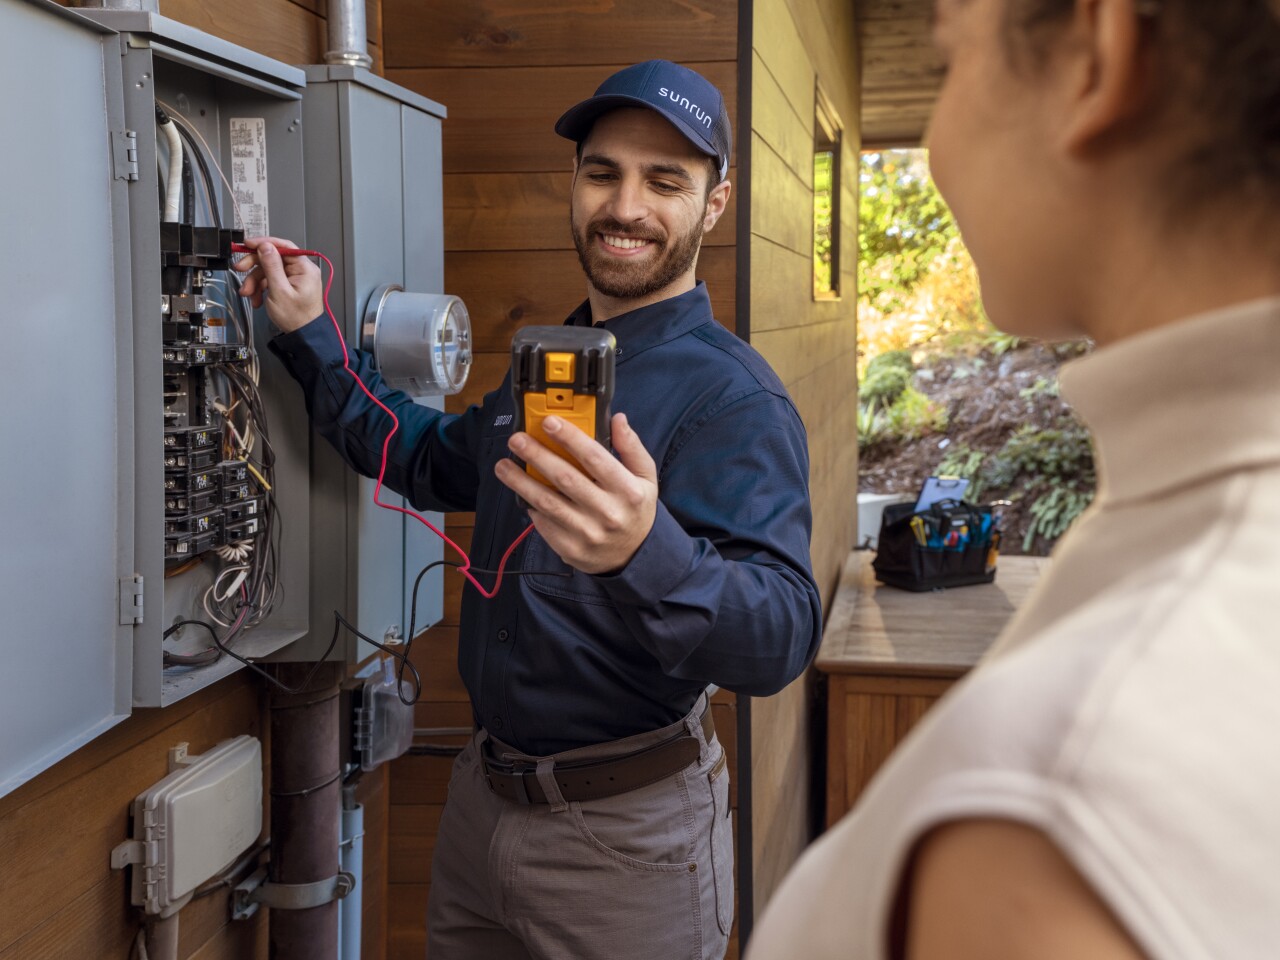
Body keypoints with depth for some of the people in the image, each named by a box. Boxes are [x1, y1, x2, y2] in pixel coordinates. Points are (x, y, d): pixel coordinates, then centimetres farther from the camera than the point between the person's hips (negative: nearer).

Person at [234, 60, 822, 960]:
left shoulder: (734, 395, -18)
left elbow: (782, 637, -30)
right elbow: (434, 462, 24)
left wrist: (644, 553, -49)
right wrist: (311, 337, 15)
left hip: (627, 830, -7)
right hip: (484, 789, 7)